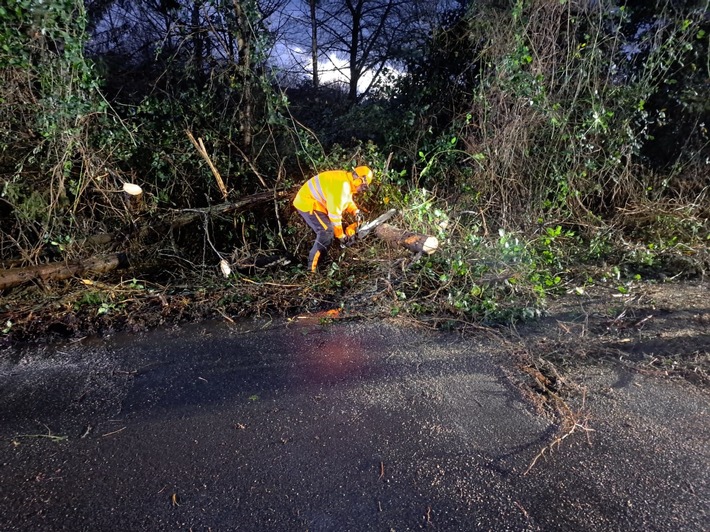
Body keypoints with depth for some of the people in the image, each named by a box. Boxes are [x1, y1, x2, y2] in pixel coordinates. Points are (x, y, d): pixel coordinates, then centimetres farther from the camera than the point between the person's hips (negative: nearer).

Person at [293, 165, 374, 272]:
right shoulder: (342, 186, -26)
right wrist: (341, 235, -16)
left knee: (325, 231, 16)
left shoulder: (346, 181, 6)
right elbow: (334, 212, -25)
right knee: (327, 231, -17)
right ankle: (312, 267, -16)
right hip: (307, 204, -11)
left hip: (314, 202, 11)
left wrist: (356, 212, 2)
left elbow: (348, 200, 21)